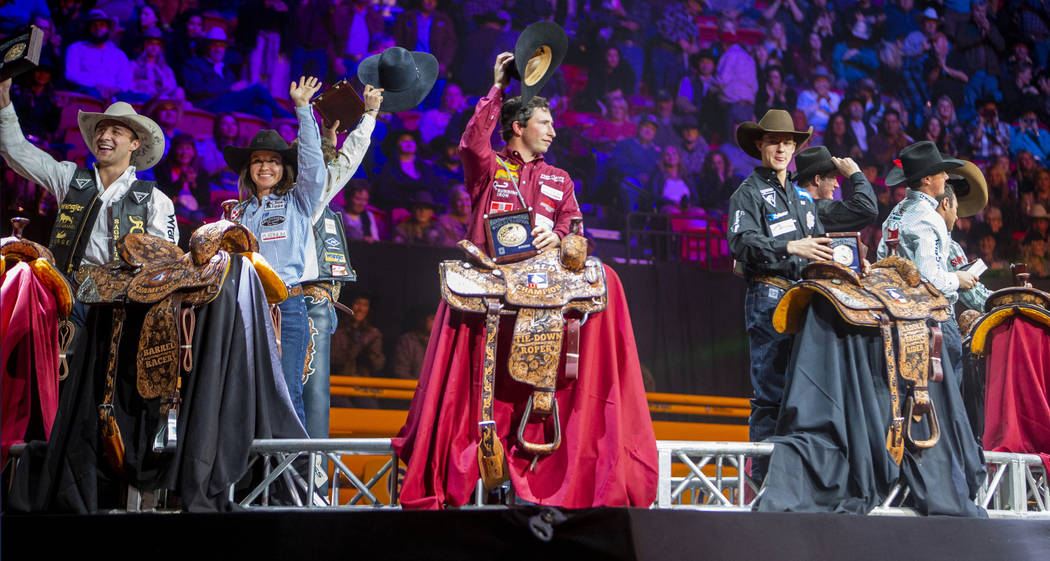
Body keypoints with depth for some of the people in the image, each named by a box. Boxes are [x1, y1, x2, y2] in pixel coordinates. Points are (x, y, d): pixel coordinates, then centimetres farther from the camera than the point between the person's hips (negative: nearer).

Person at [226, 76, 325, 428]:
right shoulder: (239, 213, 20)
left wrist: (303, 108, -4)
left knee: (287, 394, -8)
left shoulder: (297, 202, 11)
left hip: (287, 305, -3)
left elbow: (313, 163, -2)